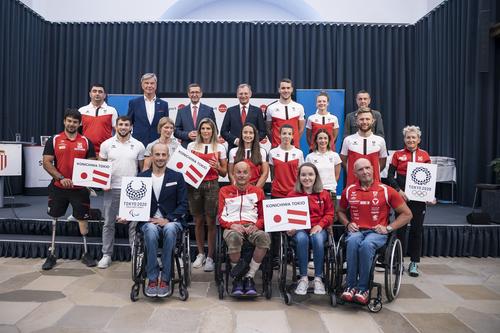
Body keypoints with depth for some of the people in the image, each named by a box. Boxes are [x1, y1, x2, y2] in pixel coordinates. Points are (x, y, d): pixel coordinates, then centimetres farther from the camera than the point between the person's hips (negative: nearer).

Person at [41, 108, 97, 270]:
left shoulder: (86, 142, 3)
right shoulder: (54, 140, 1)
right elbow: (46, 163, -5)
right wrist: (61, 178, -17)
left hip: (80, 188, 0)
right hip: (58, 187, 0)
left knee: (83, 218, 5)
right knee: (55, 219, 9)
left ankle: (86, 253, 18)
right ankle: (52, 254, 21)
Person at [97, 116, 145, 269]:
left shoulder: (138, 145, 2)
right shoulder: (107, 144, 3)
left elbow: (143, 169, 6)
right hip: (111, 189, 1)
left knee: (134, 224, 4)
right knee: (108, 223, 8)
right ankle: (106, 255, 20)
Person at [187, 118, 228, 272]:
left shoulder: (220, 148, 6)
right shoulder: (191, 146, 9)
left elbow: (224, 173, 8)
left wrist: (217, 166, -11)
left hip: (212, 186, -1)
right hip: (194, 185, 2)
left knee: (210, 222, -1)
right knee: (198, 221, 8)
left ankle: (210, 257, 10)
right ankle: (200, 254, 23)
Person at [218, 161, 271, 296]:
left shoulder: (258, 192, 21)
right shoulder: (224, 191, 20)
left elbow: (263, 216, 17)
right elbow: (221, 216, 13)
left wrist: (255, 226, -5)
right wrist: (231, 225, -8)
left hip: (252, 227, 1)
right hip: (232, 227, -1)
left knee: (264, 237, -35)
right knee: (234, 237, -39)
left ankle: (249, 277, -20)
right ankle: (237, 278, -17)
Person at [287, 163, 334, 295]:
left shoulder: (324, 194, 13)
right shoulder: (292, 195, 11)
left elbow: (329, 214, 10)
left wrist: (320, 225, -9)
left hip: (318, 228, 0)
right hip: (299, 229, 0)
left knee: (317, 238, -35)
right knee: (302, 238, -36)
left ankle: (318, 278, -22)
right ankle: (303, 278, -25)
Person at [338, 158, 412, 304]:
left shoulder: (386, 190, 1)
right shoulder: (349, 191, 9)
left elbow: (407, 214, 6)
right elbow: (341, 211, 26)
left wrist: (388, 228, -4)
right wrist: (348, 224, 6)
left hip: (377, 232, -2)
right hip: (356, 230, 2)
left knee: (366, 244, -36)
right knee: (353, 241, -34)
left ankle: (363, 287, -22)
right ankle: (351, 286, -24)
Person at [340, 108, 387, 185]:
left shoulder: (380, 140, 5)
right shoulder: (348, 140, 2)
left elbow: (382, 163, 13)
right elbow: (343, 161, 9)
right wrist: (353, 173, 3)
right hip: (352, 183, 0)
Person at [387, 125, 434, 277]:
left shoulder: (424, 155, 7)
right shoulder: (398, 155, 3)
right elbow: (390, 176, 0)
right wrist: (398, 190, -13)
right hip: (401, 196, -1)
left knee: (417, 229, 5)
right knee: (400, 228, 5)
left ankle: (414, 263, 17)